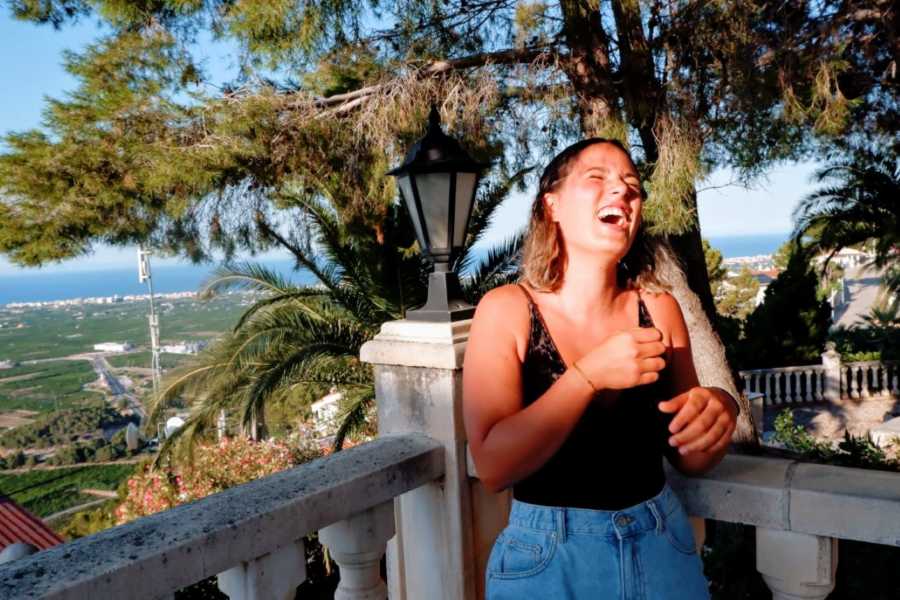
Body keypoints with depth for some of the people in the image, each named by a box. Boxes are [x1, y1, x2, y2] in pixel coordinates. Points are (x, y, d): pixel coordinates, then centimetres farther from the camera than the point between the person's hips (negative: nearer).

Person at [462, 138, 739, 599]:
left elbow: (686, 458, 2)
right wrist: (588, 375, -27)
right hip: (548, 556, -3)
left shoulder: (659, 307, -5)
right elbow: (493, 466, -20)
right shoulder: (507, 309, -13)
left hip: (662, 547, 3)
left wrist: (715, 415, -19)